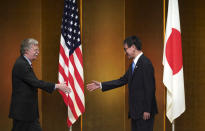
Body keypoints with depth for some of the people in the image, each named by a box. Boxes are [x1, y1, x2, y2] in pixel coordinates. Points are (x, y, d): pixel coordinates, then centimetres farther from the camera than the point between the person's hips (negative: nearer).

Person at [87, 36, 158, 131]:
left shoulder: (146, 63, -15)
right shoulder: (133, 65, 15)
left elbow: (150, 88, -19)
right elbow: (122, 80, 18)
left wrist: (147, 110, -20)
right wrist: (101, 85, 17)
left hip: (144, 112, -10)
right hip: (135, 111, 10)